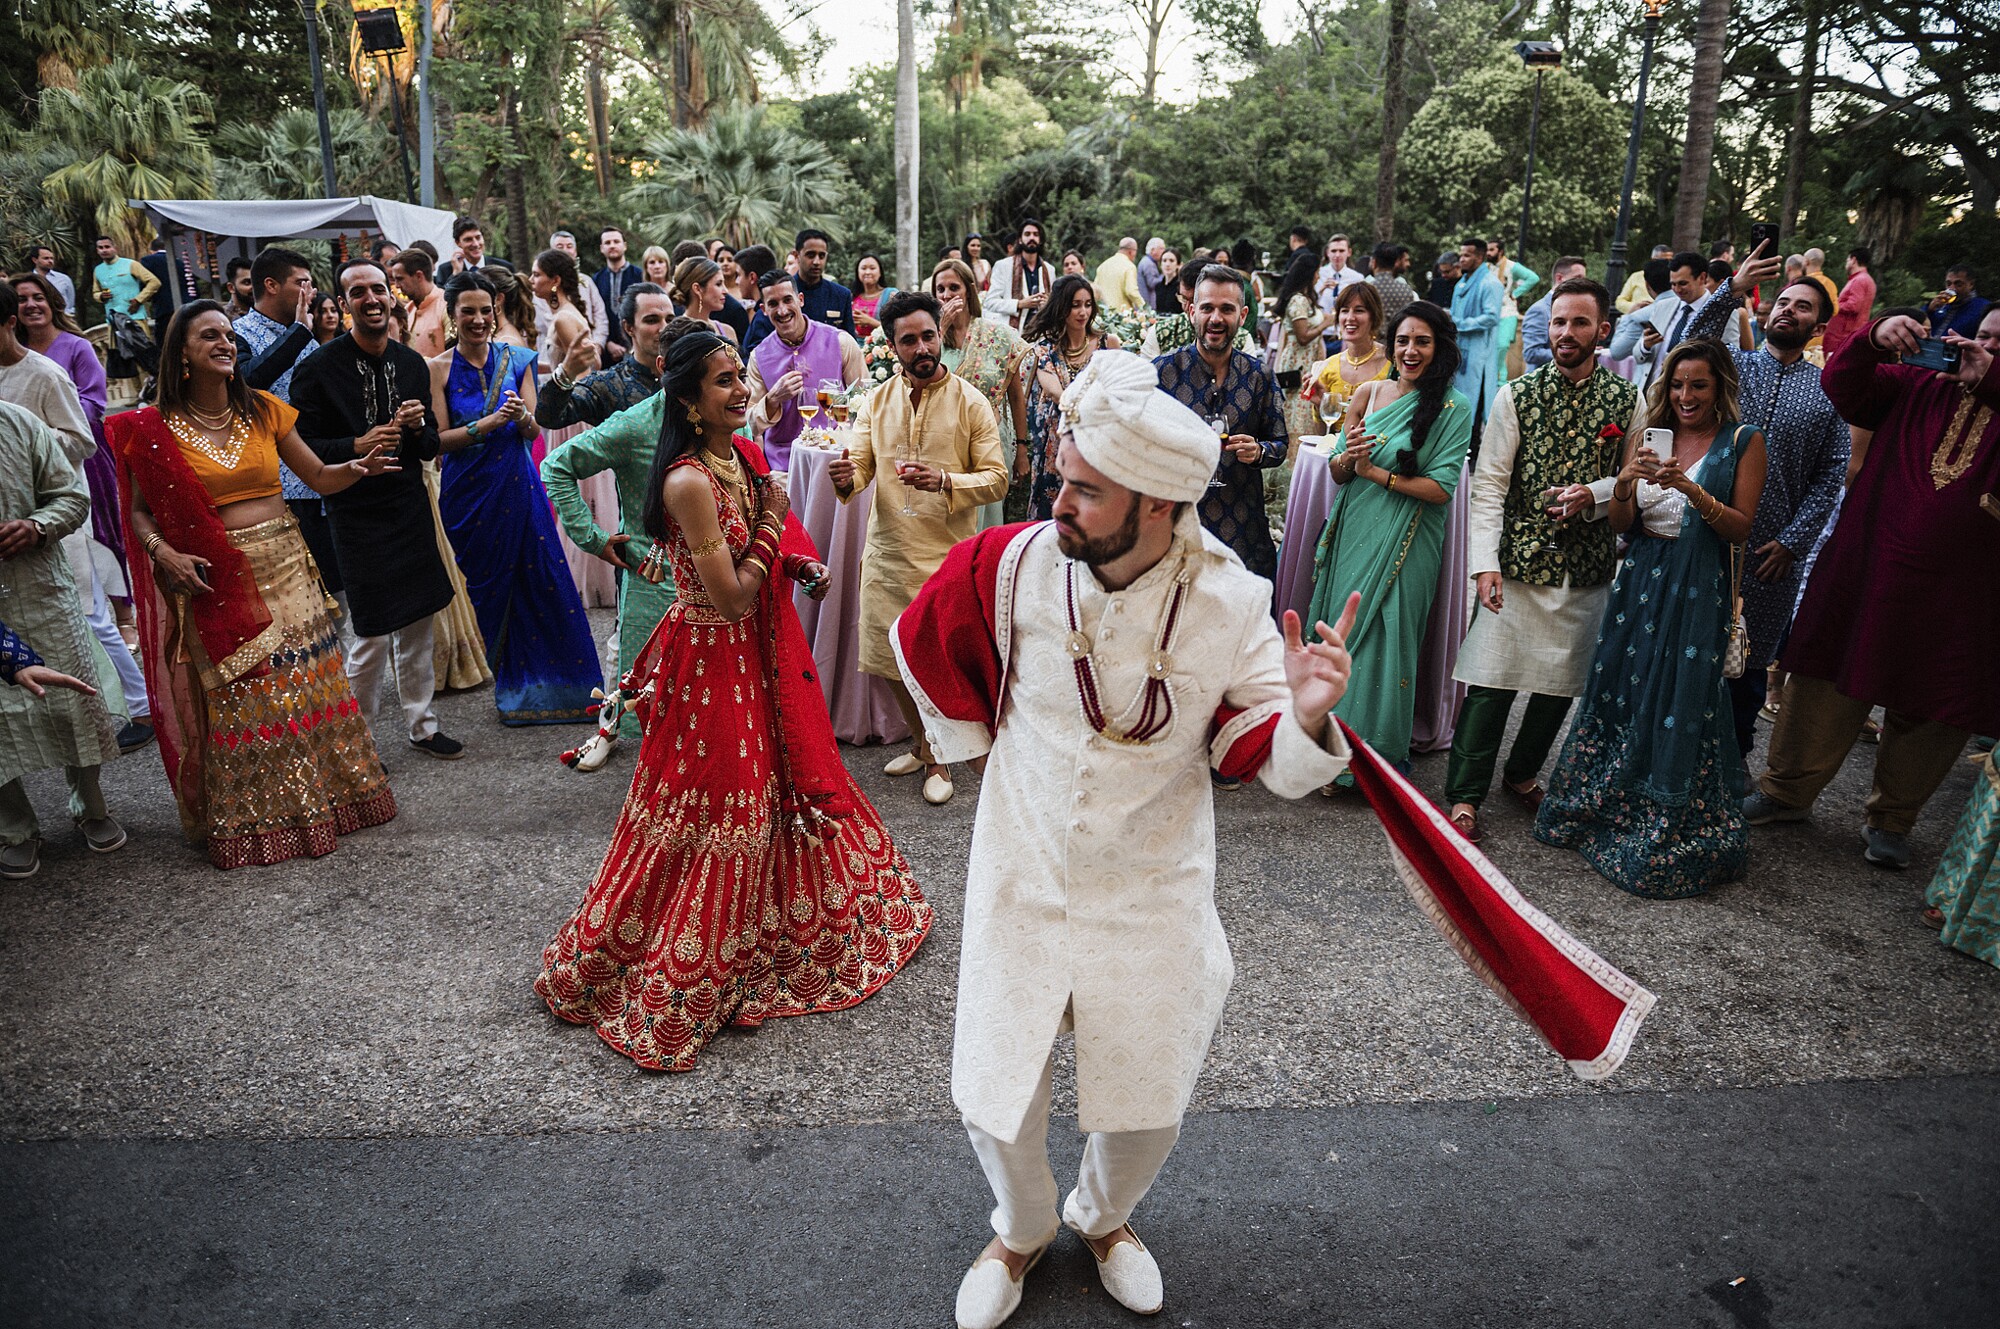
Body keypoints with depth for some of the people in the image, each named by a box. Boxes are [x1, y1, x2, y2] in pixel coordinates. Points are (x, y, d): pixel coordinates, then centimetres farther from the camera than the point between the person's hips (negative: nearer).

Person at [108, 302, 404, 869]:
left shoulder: (263, 410, 6)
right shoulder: (153, 428, -1)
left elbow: (319, 476, 8)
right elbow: (138, 511, 4)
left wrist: (356, 466, -12)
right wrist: (163, 553, -14)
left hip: (285, 566, 3)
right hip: (216, 583, -2)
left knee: (306, 686, 6)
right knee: (237, 701, 2)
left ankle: (321, 798, 20)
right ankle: (252, 820, 15)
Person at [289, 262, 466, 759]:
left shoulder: (413, 364, 7)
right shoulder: (319, 369, -9)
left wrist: (416, 427, -8)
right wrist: (358, 447, -22)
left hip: (411, 509, 5)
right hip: (358, 517, -5)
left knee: (419, 630, 14)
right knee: (371, 641, -3)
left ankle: (421, 725, 30)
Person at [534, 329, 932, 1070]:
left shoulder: (744, 456, 3)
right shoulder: (689, 482, -24)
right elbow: (732, 597, -25)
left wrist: (796, 563, -2)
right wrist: (772, 523, -16)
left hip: (759, 652, 9)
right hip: (712, 666, -9)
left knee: (775, 779, 22)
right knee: (712, 812, 3)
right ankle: (679, 978, 23)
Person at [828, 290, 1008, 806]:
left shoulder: (970, 401, -4)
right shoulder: (877, 401, 7)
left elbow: (997, 479, -8)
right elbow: (860, 464, 2)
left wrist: (944, 482, -26)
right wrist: (845, 479, -22)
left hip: (947, 556, -4)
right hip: (887, 552, 4)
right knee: (891, 660, 13)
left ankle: (938, 757, 27)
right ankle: (922, 744, 36)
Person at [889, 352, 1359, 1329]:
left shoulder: (1229, 603, -17)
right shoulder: (1011, 565, -16)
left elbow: (1263, 760, -11)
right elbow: (921, 640, 5)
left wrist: (1304, 717, -33)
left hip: (1154, 889, 0)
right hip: (1022, 874, 0)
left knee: (1148, 1104, 13)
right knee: (993, 1097, 7)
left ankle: (1106, 1217, 49)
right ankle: (1021, 1230, 43)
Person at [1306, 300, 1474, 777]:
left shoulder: (1453, 408, -6)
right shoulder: (1367, 393, 7)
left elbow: (1440, 488, -13)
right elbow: (1337, 473, 10)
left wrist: (1374, 471, -12)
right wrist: (1347, 457, -12)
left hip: (1406, 545, -4)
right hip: (1354, 534, 4)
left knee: (1385, 638, 1)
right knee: (1342, 631, 7)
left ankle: (1383, 752, 19)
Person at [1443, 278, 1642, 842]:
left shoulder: (1628, 402, 4)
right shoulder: (1515, 396, -1)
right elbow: (1488, 485, -4)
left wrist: (1594, 494, -11)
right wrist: (1485, 562, -13)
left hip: (1587, 571, 3)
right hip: (1518, 563, -2)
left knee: (1561, 683, 12)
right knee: (1490, 682, -5)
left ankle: (1522, 774, 34)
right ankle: (1464, 797, 5)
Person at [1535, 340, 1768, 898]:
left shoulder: (1742, 442, -1)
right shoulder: (1647, 436, 8)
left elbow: (1740, 529, -6)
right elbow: (1621, 525, 6)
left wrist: (1690, 489, -20)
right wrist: (1625, 482, -14)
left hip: (1697, 594, -3)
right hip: (1639, 583, 3)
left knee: (1680, 709, -1)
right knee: (1619, 695, 9)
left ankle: (1670, 841, 14)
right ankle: (1599, 813, 27)